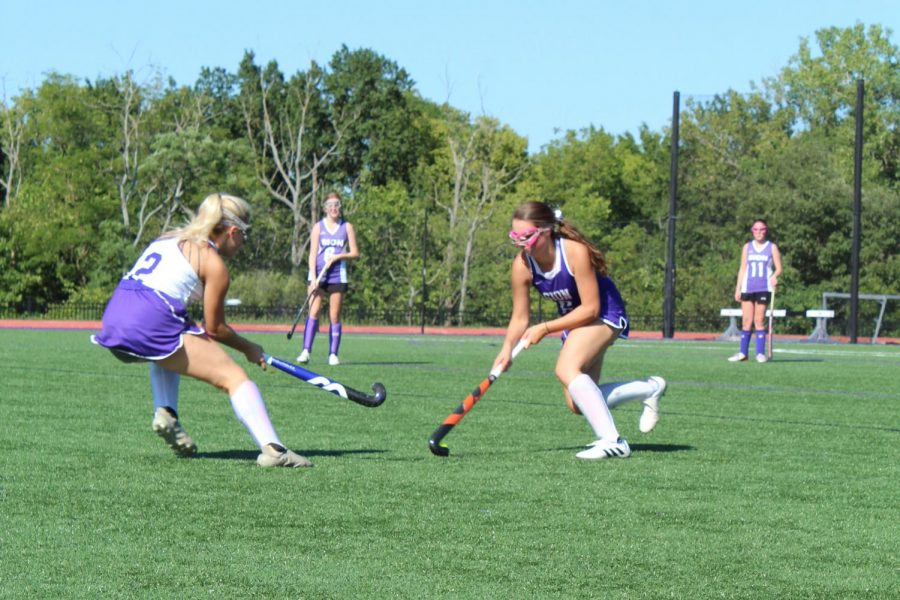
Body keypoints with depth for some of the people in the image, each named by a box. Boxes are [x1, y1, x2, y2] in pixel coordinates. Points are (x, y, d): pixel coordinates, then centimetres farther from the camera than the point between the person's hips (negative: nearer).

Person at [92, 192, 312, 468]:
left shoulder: (168, 239, 25)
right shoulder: (214, 264, 4)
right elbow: (214, 329, 6)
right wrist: (249, 348, 22)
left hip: (112, 321, 7)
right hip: (150, 325, -7)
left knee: (167, 349, 40)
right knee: (233, 376, -1)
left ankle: (165, 413, 17)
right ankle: (272, 448, -17)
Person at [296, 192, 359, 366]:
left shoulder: (347, 227, 8)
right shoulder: (318, 227, 5)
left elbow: (355, 253, 7)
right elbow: (312, 254, -1)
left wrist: (338, 256, -11)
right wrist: (313, 278, -11)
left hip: (338, 276, 1)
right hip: (318, 275, -1)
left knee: (335, 316, 1)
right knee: (313, 311, -13)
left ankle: (333, 354, 4)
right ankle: (306, 351, -17)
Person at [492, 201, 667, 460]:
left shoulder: (576, 252, -30)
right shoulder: (522, 265, -14)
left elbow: (590, 308, -26)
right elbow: (520, 317, -6)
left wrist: (545, 328, -28)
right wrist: (507, 348, -25)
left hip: (605, 314, -7)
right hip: (572, 319, 7)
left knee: (566, 369, -32)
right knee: (578, 405, 6)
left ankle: (612, 442, -32)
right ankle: (650, 388, 25)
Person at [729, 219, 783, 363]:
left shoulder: (772, 247, 6)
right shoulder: (747, 247, 13)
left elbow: (778, 268, 4)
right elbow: (742, 269, 14)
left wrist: (775, 276, -19)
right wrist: (738, 288, 8)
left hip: (764, 288, -2)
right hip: (748, 288, 2)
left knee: (759, 320, -5)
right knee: (746, 321, -1)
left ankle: (760, 353, -1)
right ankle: (743, 352, 3)